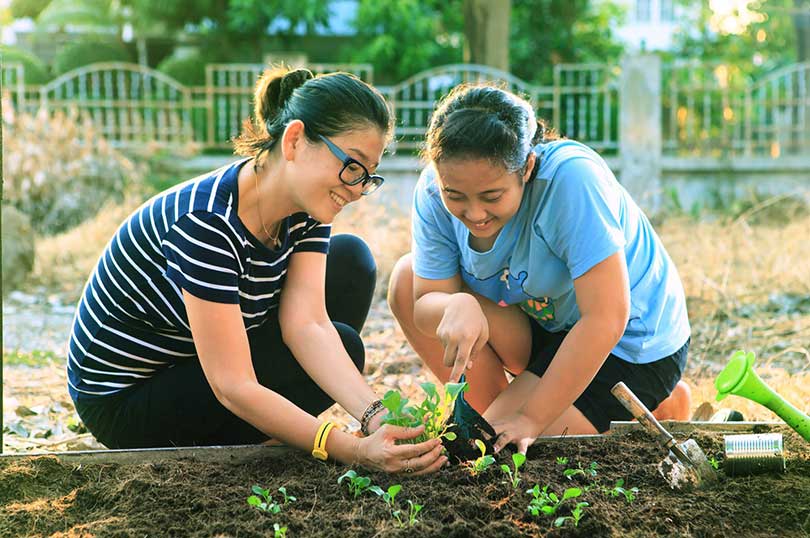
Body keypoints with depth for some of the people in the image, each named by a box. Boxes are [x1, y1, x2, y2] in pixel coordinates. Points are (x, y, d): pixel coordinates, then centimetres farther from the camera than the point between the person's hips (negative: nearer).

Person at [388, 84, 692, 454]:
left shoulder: (571, 177, -34)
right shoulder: (435, 191, -17)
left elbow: (606, 320, -34)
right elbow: (424, 305, -13)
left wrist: (530, 418, -30)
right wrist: (457, 307, -39)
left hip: (630, 345, -6)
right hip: (546, 323, 6)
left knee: (503, 451, -18)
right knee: (407, 280, -10)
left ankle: (657, 408, 2)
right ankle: (490, 418, 2)